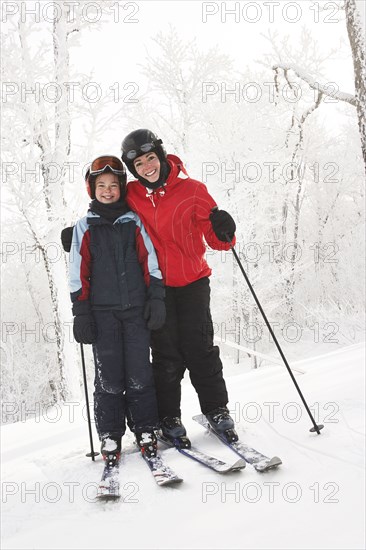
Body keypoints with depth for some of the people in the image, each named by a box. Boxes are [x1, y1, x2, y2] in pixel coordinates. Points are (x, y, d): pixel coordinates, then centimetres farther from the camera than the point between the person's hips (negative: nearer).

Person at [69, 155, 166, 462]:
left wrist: (156, 298, -1)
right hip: (103, 312, 0)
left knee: (140, 374, -1)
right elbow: (79, 274, 6)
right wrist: (81, 313, 0)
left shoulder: (134, 221, 10)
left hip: (136, 309, 0)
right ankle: (110, 435, 12)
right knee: (108, 377, 0)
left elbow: (149, 261, 7)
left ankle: (145, 431, 13)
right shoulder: (85, 227, 8)